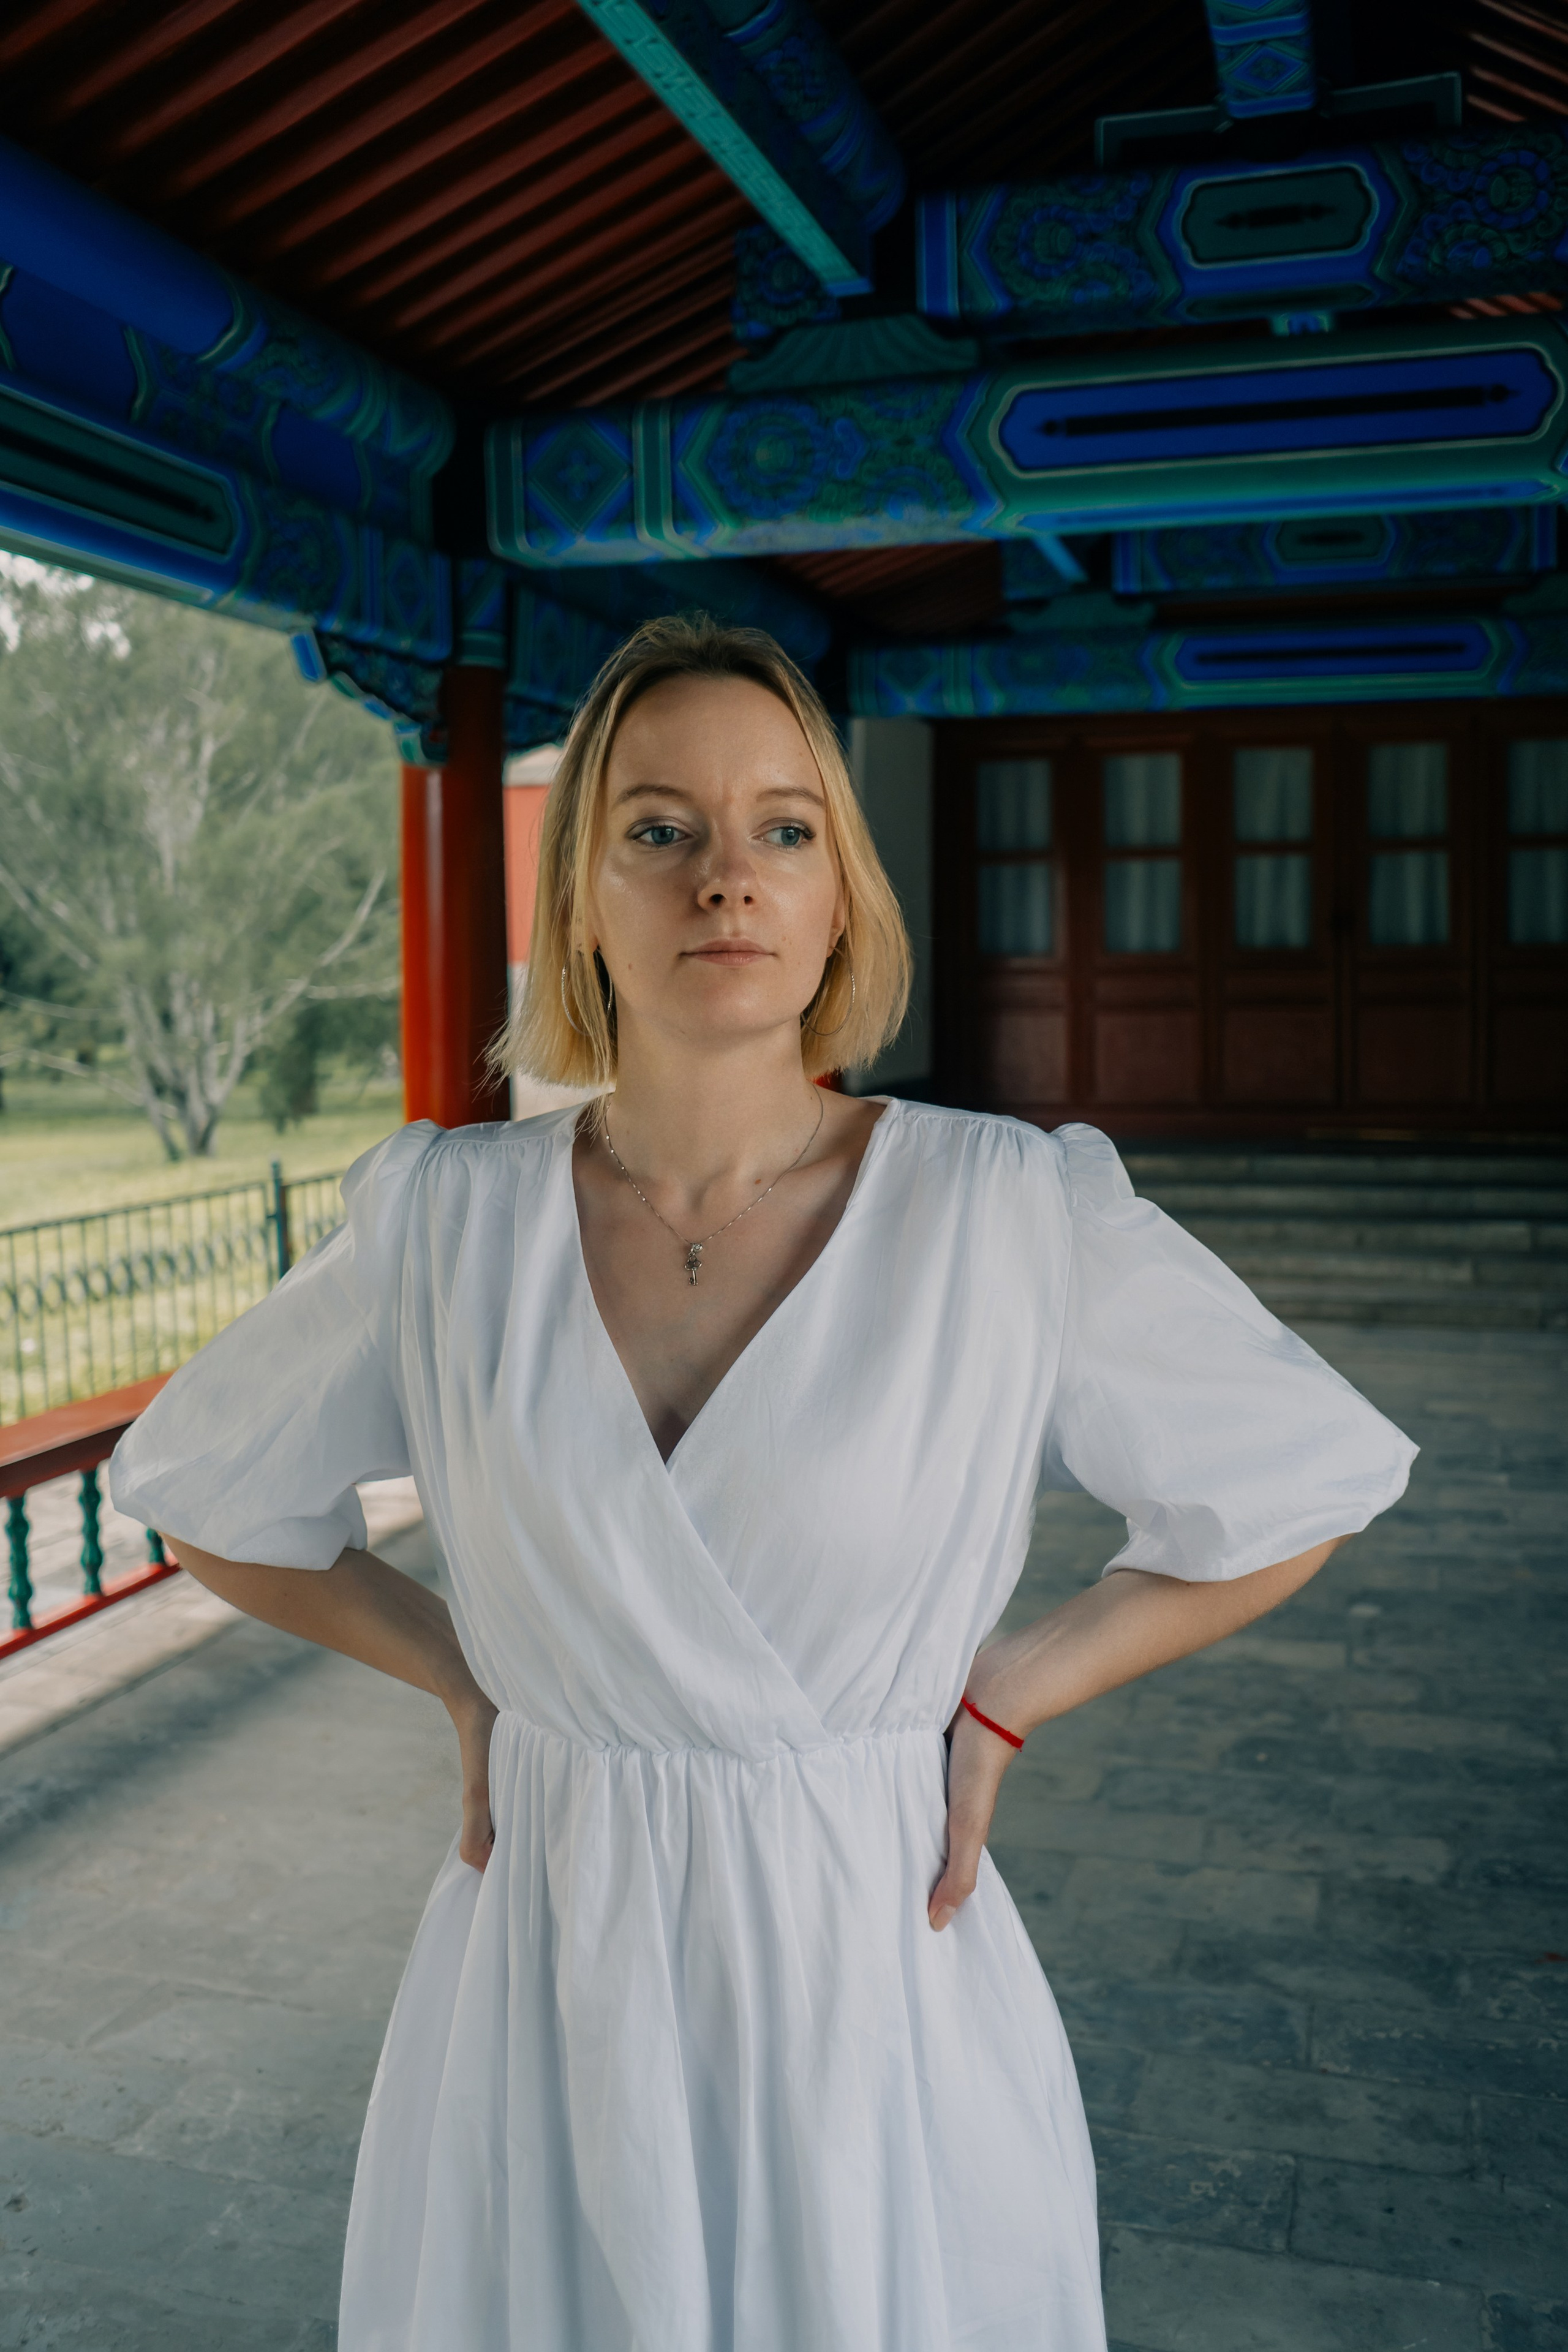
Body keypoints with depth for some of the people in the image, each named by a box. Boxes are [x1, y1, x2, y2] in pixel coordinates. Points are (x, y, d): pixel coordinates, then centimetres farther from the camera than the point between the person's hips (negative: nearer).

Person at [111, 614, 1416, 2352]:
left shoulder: (1011, 1215, -14)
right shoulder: (447, 1222, -7)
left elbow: (1305, 1487, 0)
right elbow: (205, 1488, 10)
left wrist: (1000, 1702, -4)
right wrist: (465, 1682, 2)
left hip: (870, 1976, -1)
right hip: (547, 1994, 2)